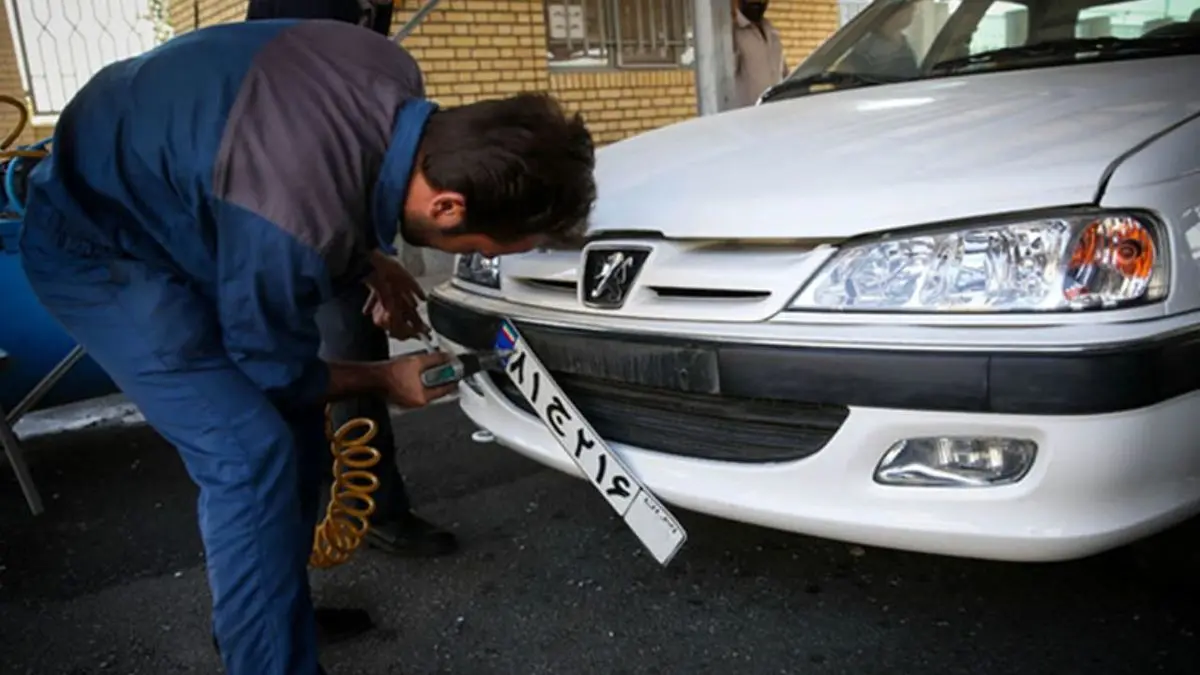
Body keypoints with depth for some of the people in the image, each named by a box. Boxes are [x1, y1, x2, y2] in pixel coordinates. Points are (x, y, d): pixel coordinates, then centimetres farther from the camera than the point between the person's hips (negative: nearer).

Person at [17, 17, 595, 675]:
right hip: (94, 246, -8)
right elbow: (274, 367, -19)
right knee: (251, 457, -19)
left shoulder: (396, 80, -18)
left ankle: (266, 612, 28)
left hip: (178, 207, 9)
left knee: (295, 427, 10)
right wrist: (384, 379, -3)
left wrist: (374, 269, 2)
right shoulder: (296, 226, -40)